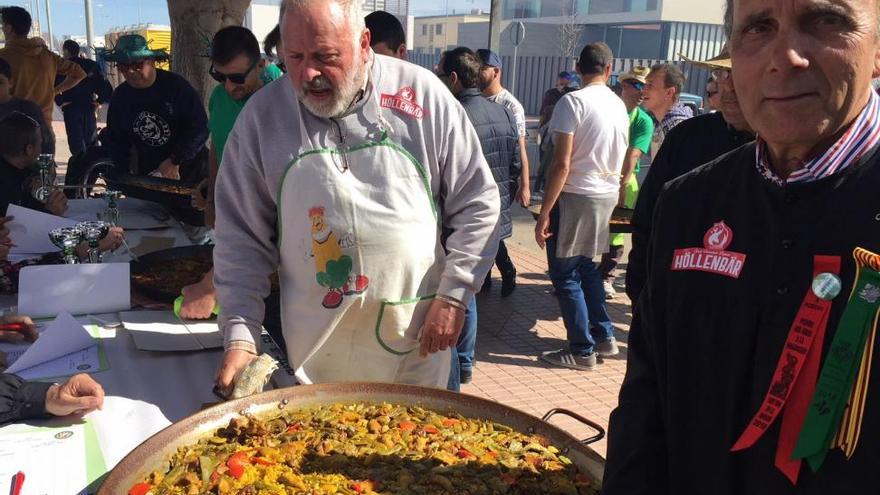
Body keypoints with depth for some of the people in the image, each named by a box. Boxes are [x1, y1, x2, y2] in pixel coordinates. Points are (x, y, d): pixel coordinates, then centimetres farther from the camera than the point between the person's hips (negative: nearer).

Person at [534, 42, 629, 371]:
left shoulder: (573, 102, -13)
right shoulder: (619, 105, 8)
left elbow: (562, 164, -18)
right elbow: (619, 160, 14)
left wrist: (544, 214, -16)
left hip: (575, 196, -7)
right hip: (607, 195, 7)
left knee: (565, 275, 3)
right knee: (586, 266, 22)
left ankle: (582, 350, 10)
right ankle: (604, 336, 28)